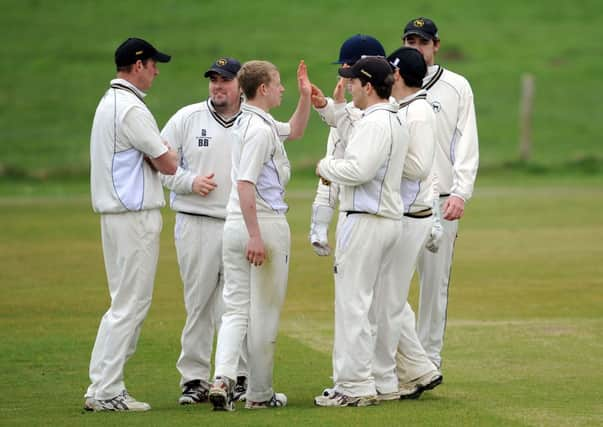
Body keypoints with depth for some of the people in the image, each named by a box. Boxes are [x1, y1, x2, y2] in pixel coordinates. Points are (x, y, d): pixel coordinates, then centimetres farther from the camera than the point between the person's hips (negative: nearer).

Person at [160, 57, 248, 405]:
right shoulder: (186, 118, 4)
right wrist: (190, 182, -10)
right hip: (197, 224, -1)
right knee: (199, 303, 2)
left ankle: (239, 377, 13)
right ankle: (195, 380, 8)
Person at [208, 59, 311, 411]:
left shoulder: (250, 121, 14)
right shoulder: (260, 128, -15)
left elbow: (295, 131, 32)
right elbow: (245, 183, -23)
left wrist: (305, 97, 19)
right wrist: (255, 236, -25)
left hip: (234, 225, 8)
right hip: (266, 223, -8)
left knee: (236, 308, 6)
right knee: (265, 312, 2)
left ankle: (224, 377, -12)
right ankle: (259, 393, 9)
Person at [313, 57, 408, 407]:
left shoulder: (374, 122, -15)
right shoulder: (397, 121, 15)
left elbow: (359, 170, -23)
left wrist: (326, 166, -6)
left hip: (364, 221, -10)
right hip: (392, 218, 10)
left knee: (353, 303, -7)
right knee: (388, 305, 12)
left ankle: (355, 386, -8)